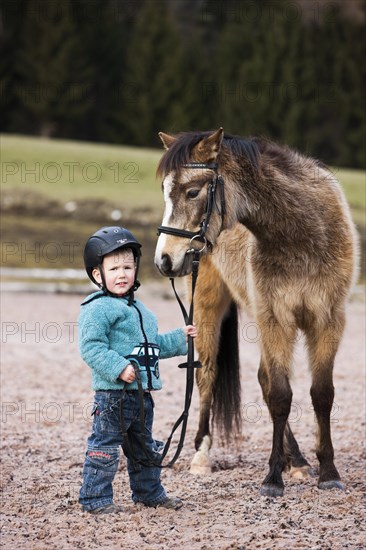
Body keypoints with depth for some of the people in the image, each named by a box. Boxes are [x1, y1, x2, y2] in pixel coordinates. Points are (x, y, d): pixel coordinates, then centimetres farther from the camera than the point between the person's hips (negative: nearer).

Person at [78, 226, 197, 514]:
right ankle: (95, 498, 5)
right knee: (106, 446, -3)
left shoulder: (137, 307, 17)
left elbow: (153, 344, 29)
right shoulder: (98, 308, -13)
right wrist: (119, 368, -27)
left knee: (144, 446, 20)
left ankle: (150, 492, 32)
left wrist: (180, 338, 21)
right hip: (113, 393, -9)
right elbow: (91, 347, -21)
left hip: (142, 392, 9)